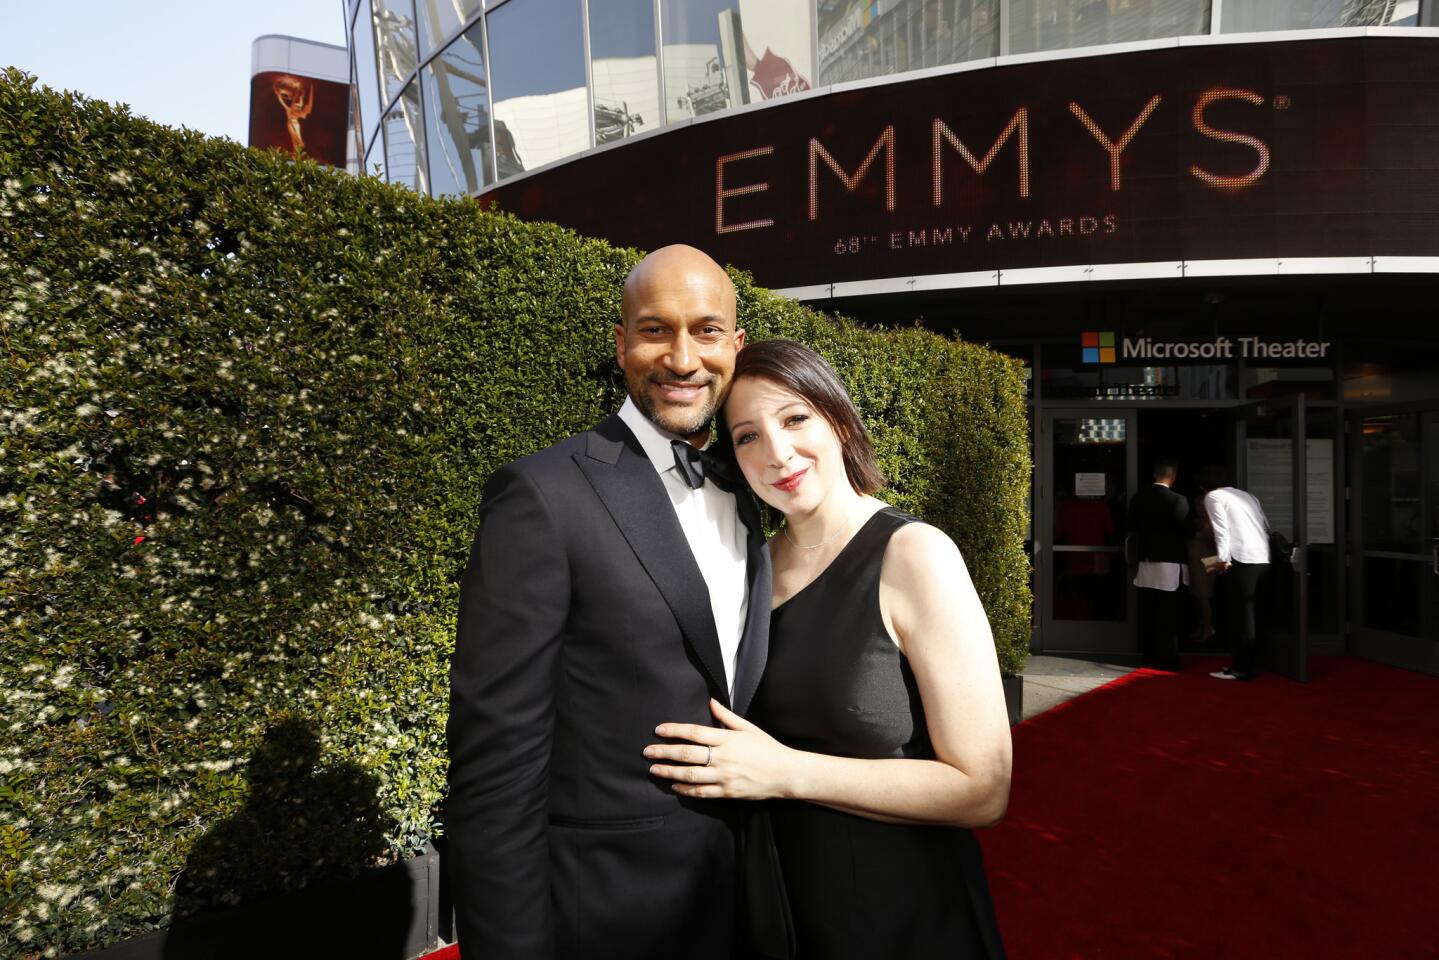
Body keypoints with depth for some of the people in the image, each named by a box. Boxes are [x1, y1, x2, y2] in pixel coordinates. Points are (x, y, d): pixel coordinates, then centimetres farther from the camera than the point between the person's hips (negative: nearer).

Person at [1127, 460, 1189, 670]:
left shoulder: (1138, 498, 2)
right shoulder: (1177, 500, -13)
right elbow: (1186, 530, -7)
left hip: (1145, 562, 5)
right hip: (1169, 561, -4)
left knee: (1147, 614, 11)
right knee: (1168, 616, 2)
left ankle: (1148, 656, 18)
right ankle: (1166, 659, 5)